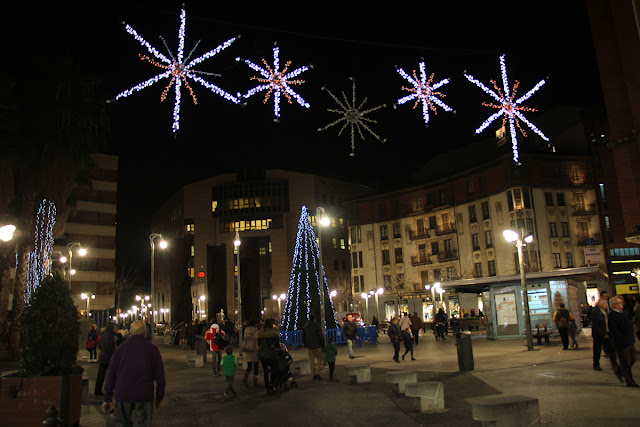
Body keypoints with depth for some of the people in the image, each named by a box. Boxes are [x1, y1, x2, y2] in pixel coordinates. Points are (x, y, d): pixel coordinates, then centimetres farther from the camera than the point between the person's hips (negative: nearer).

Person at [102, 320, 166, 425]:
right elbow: (160, 376, 1)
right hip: (144, 396, -1)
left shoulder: (120, 348, 1)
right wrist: (159, 397, 11)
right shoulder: (152, 349, -2)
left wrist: (107, 399, 10)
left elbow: (110, 375, 3)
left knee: (122, 422, 15)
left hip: (123, 394, 1)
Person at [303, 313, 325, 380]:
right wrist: (323, 345, -1)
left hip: (309, 347, 4)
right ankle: (317, 373, -6)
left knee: (311, 360, 10)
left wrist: (305, 345, 18)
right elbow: (321, 336, -11)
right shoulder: (316, 326, -11)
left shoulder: (305, 327, 5)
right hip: (317, 346, -4)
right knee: (319, 359, 6)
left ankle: (313, 375, 12)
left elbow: (303, 337, 10)